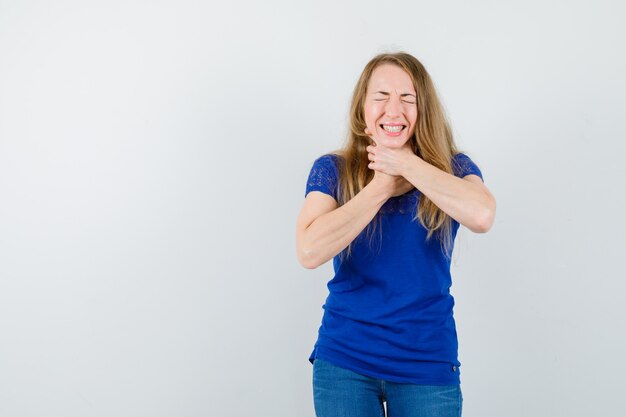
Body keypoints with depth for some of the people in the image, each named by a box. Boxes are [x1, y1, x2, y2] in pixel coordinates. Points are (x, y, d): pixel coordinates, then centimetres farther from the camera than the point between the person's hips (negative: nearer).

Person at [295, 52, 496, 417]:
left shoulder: (453, 167, -1)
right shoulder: (332, 170, -2)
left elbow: (482, 216, -24)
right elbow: (310, 252, -18)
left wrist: (406, 164, -15)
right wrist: (383, 185, -13)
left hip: (428, 363, 0)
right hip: (344, 360, 0)